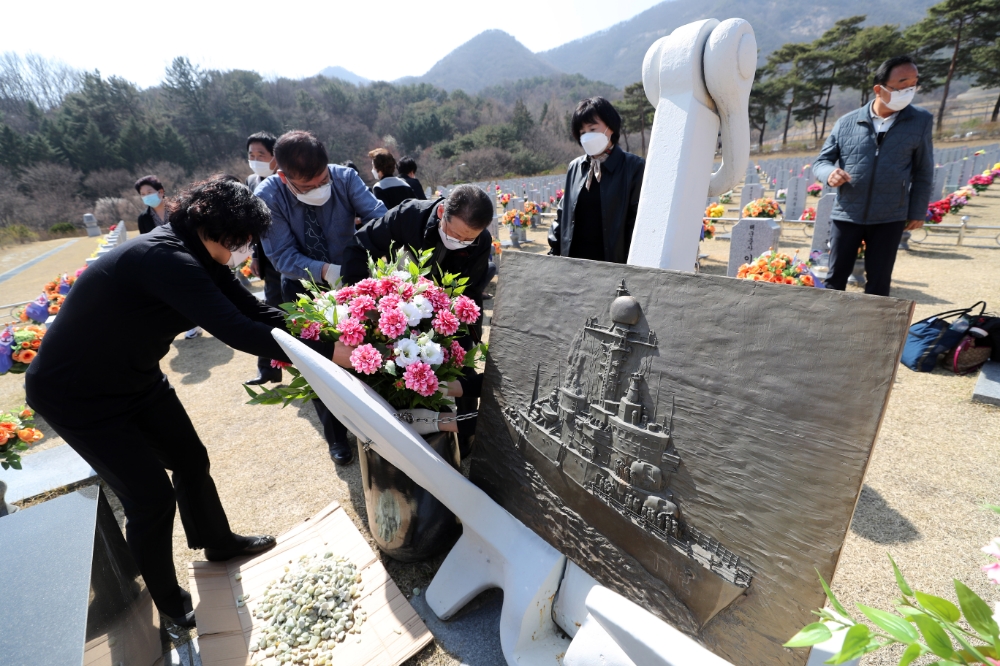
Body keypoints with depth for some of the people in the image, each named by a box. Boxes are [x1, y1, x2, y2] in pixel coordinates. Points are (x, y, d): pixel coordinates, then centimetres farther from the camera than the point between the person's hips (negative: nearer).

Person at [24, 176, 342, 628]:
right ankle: (169, 601, 25)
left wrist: (322, 334, -20)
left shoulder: (196, 253, -7)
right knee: (151, 497, -2)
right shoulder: (165, 258, -35)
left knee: (191, 459, 16)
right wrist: (324, 353, -40)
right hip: (76, 395, -8)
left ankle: (218, 542, 41)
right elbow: (235, 331, -41)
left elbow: (253, 311, -10)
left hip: (135, 378, 9)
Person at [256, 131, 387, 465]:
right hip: (303, 289, 0)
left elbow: (378, 217, -29)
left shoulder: (345, 177, -20)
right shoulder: (267, 197, -22)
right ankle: (336, 434, 31)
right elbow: (282, 255, -25)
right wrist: (325, 271, -42)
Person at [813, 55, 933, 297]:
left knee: (879, 282, 7)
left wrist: (917, 212, 6)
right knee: (835, 277, 5)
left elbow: (923, 172, 7)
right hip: (846, 215, 0)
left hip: (890, 219, 1)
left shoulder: (921, 121, 2)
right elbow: (821, 161, 4)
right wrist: (830, 173, -20)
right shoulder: (847, 122, -1)